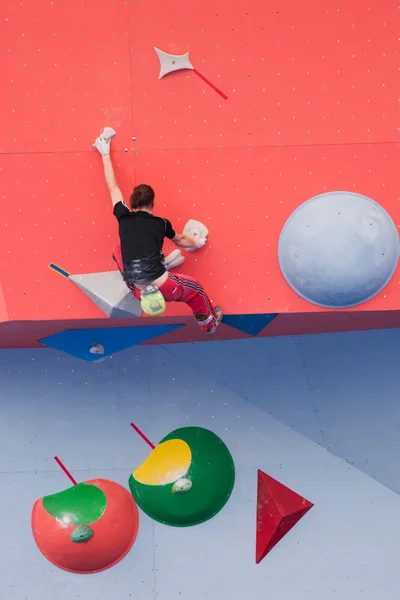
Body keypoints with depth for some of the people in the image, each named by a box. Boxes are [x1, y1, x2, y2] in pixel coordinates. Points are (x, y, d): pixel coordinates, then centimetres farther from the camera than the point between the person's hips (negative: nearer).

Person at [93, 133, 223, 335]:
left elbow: (113, 187, 17)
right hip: (163, 288, -2)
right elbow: (180, 241, 24)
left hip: (139, 293, 2)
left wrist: (105, 154, 28)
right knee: (194, 289, 31)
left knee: (119, 252, 27)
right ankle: (210, 322, 49)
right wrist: (196, 244, 47)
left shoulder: (124, 218, 4)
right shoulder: (161, 224, 2)